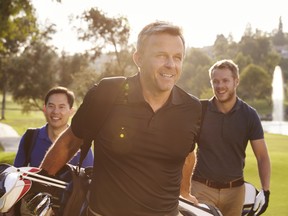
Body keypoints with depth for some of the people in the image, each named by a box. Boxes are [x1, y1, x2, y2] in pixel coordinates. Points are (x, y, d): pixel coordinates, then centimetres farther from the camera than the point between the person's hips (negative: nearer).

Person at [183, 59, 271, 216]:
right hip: (202, 188, -1)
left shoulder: (249, 115, -1)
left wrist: (265, 190, -13)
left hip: (235, 190, 1)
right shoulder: (200, 111, -2)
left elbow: (262, 157, -1)